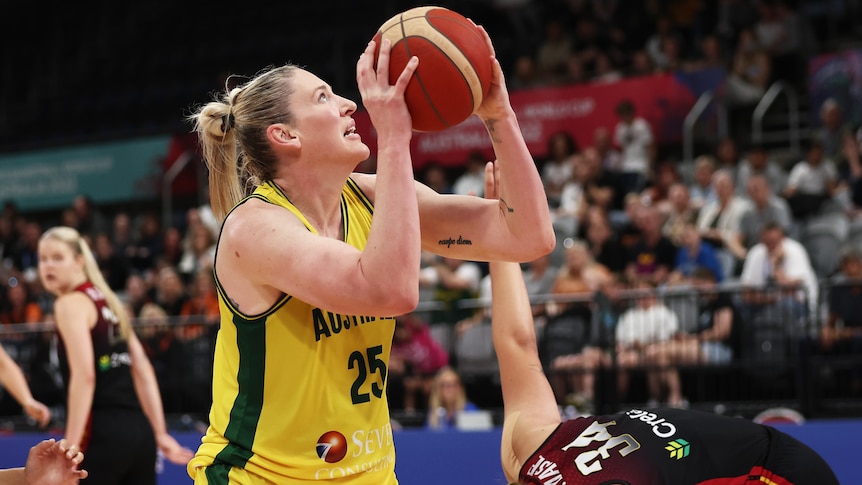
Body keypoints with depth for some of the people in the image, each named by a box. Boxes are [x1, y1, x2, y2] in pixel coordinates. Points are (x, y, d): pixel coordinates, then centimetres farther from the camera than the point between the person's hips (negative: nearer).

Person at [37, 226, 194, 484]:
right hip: (139, 430, 8)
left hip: (102, 434, -8)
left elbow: (84, 375, -17)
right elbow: (143, 371, 20)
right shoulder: (105, 299, 20)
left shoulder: (71, 303, -5)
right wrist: (160, 433, 20)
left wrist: (70, 445, -20)